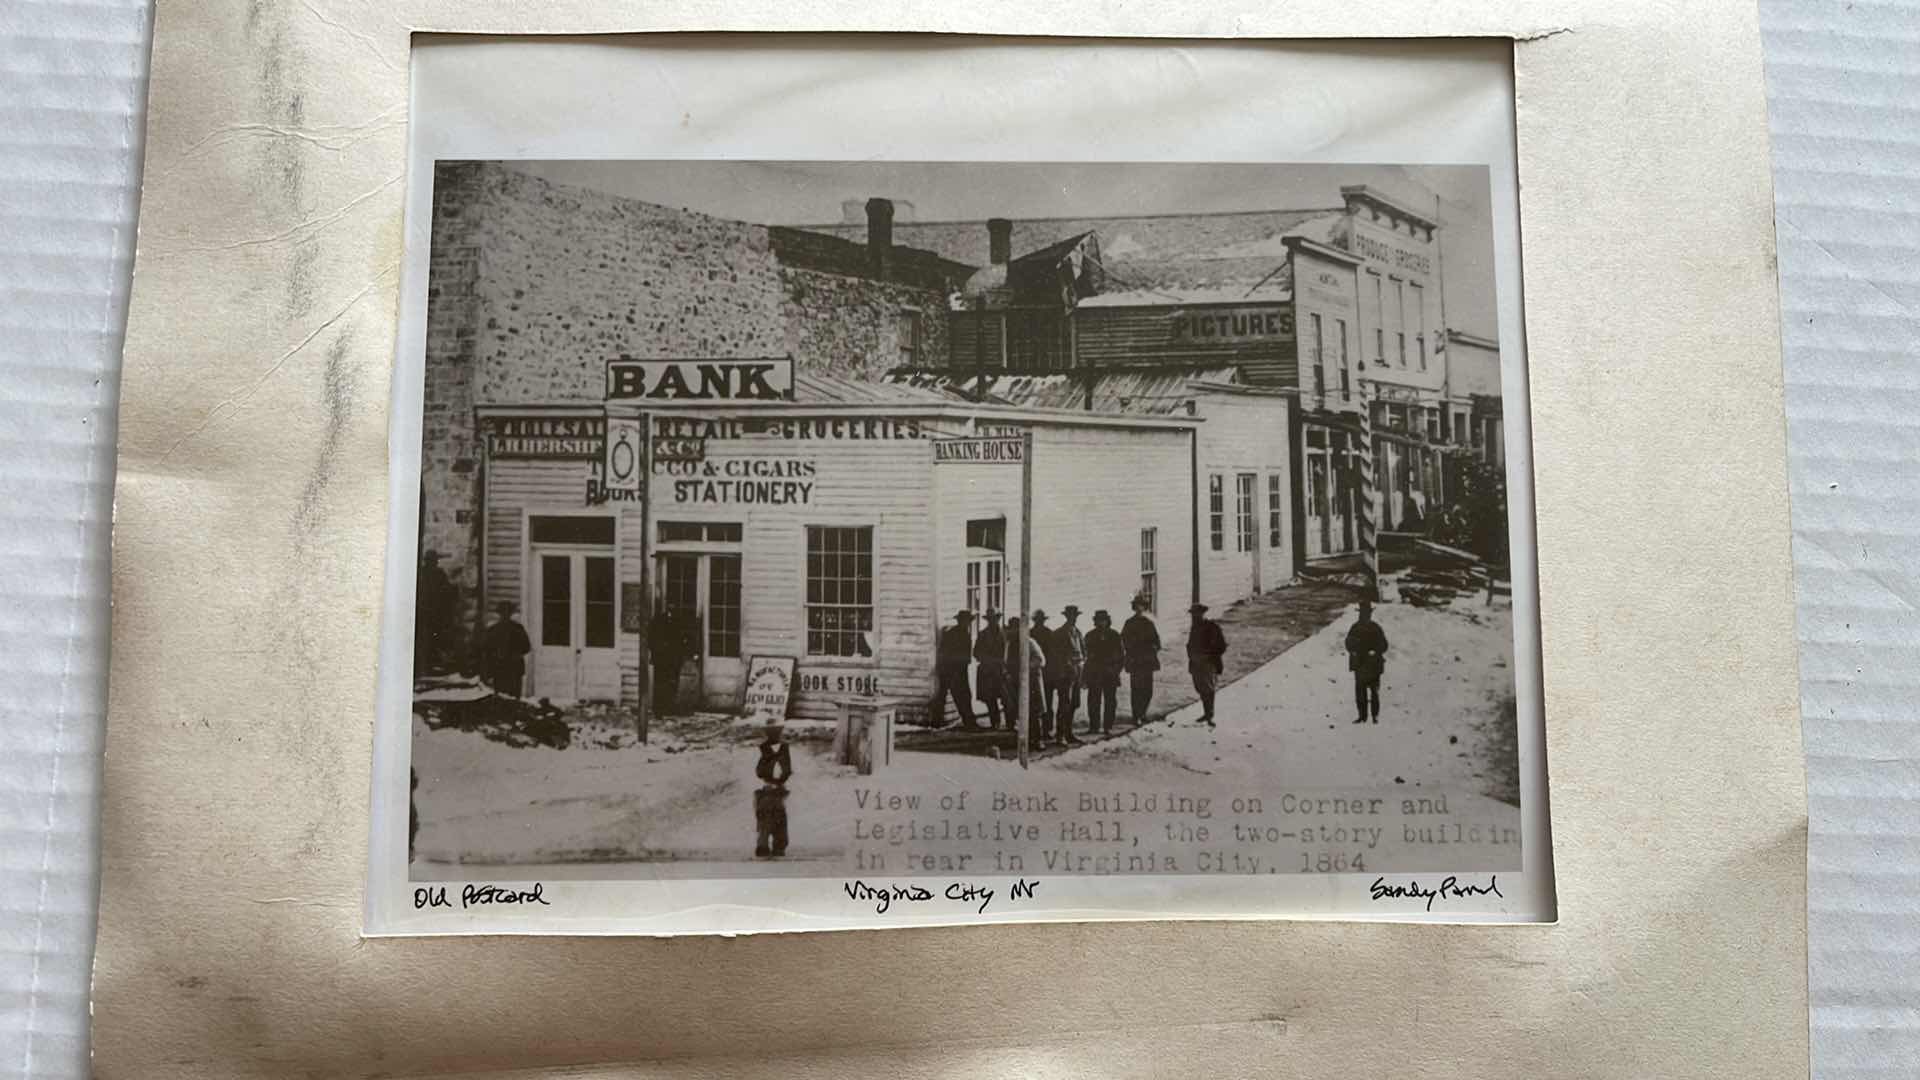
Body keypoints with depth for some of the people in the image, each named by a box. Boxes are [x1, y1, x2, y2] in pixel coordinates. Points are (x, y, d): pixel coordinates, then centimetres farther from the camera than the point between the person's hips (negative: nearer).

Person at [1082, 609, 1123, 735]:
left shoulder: (1114, 635, 3)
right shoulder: (1090, 635, 6)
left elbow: (1122, 654, 7)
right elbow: (1086, 654, 6)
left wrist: (1116, 669, -2)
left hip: (1110, 674, -1)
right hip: (1094, 674, 1)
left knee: (1110, 702, 2)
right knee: (1093, 701, 0)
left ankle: (1108, 727, 9)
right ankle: (1094, 726, 6)